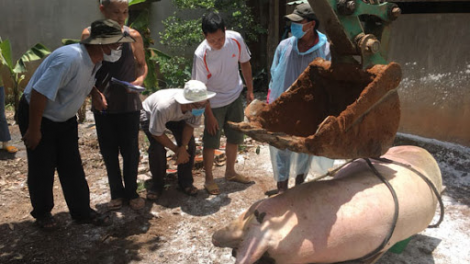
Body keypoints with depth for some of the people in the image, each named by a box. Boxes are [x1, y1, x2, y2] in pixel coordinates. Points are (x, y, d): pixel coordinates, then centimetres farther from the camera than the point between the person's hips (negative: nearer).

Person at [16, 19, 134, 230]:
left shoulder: (95, 61, -5)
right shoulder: (70, 58, -33)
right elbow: (39, 93, -31)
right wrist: (34, 130, -23)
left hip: (66, 119, 7)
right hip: (38, 116, -7)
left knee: (72, 167, 9)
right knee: (42, 169, 6)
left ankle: (82, 212, 20)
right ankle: (42, 213, 28)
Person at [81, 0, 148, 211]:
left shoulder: (133, 36, -3)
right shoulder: (89, 35, -3)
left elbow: (142, 65, 7)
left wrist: (140, 79, -14)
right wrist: (94, 92, -14)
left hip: (129, 104, 0)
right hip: (103, 104, 1)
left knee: (130, 150, 6)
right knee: (109, 151, 10)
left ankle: (131, 192, 24)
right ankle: (116, 193, 26)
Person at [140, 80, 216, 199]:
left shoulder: (198, 104, -34)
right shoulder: (164, 106, -46)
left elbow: (191, 125, -15)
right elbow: (157, 133, -31)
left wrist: (183, 147, -26)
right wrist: (177, 150, -23)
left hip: (177, 116, 4)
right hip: (150, 115, -4)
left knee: (190, 145, -13)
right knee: (157, 147, -23)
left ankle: (185, 181, 7)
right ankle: (157, 184, 2)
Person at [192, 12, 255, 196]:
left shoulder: (236, 39, -17)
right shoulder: (201, 54, -27)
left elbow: (245, 63, 1)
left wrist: (250, 90, 3)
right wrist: (209, 115, -16)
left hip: (235, 97, 5)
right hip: (214, 103, -4)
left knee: (235, 137, 16)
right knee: (211, 142, 4)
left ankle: (230, 172, 36)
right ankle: (209, 179, 23)